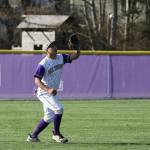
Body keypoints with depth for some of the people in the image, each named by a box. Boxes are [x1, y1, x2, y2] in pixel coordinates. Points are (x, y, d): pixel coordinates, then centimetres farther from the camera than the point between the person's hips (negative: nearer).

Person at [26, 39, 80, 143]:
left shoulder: (61, 58, 1)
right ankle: (56, 134, -8)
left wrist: (78, 48, -25)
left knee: (49, 117, 12)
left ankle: (32, 136, 22)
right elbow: (37, 81, -26)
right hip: (44, 92, -8)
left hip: (52, 92, 8)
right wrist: (48, 89, -42)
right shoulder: (43, 64, -20)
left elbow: (75, 56, -3)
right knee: (59, 108, -22)